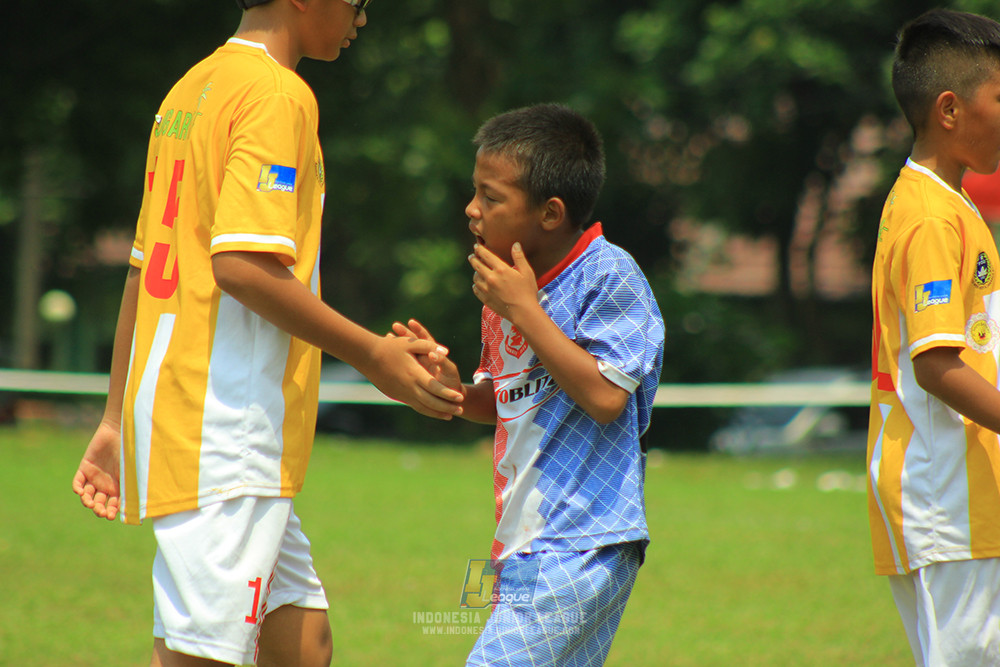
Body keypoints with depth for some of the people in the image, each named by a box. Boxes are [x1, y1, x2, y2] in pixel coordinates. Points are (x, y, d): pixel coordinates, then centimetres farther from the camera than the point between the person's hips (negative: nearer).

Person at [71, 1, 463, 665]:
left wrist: (118, 420, 23)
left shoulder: (191, 90, 19)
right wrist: (371, 354, -14)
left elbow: (143, 269, 21)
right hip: (226, 432, -10)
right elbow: (240, 262, -20)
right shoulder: (279, 95, -10)